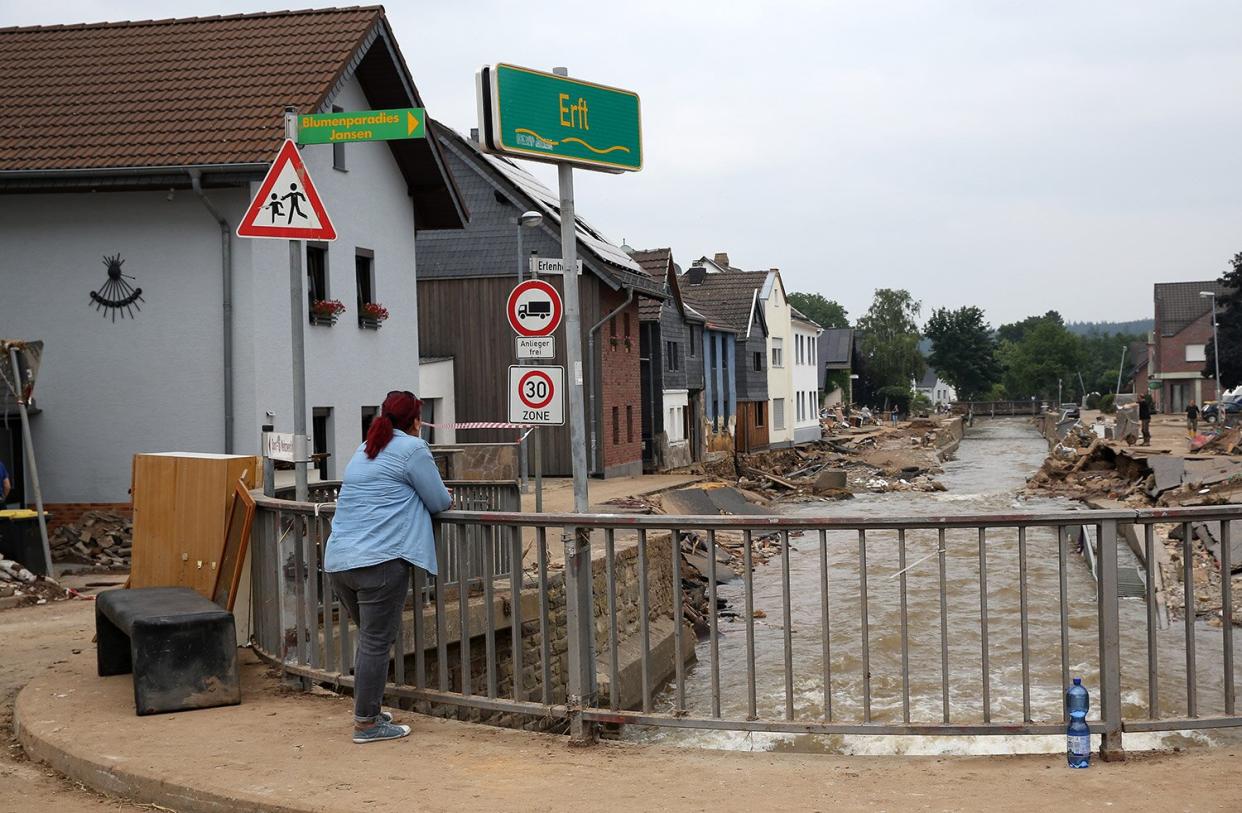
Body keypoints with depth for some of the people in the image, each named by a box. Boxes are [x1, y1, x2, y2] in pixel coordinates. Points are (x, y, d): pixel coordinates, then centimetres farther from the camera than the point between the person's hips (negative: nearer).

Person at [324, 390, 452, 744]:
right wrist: (447, 498, 23)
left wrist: (438, 495, 29)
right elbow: (439, 502, 0)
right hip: (379, 560, -8)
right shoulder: (412, 448, -4)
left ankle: (369, 712, 26)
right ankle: (366, 723, 1)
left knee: (370, 638, 19)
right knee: (377, 642, -2)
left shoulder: (365, 449, 22)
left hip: (338, 560, 8)